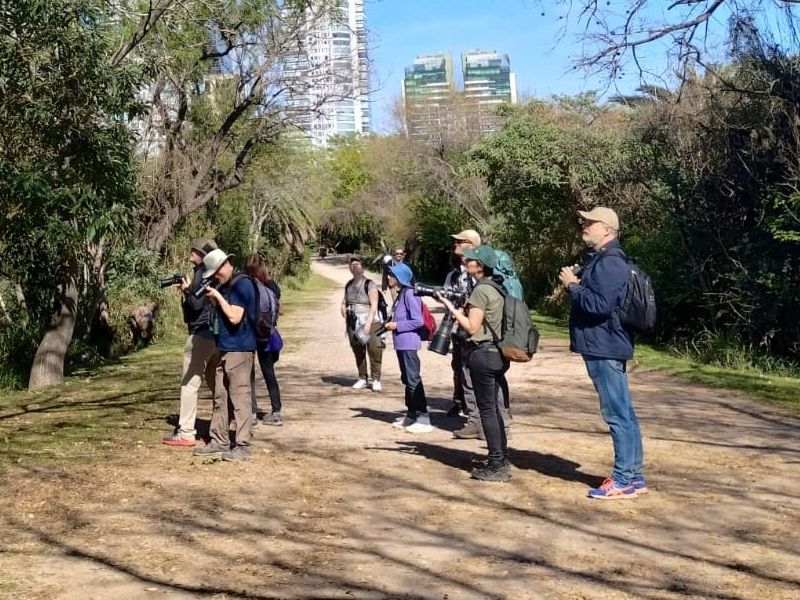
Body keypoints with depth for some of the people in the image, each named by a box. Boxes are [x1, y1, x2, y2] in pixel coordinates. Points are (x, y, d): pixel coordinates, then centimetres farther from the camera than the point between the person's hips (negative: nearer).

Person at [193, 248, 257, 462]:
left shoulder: (242, 284, -13)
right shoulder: (224, 287, 15)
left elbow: (234, 317, -19)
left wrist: (217, 297, -11)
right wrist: (212, 299, 5)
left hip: (239, 350, -9)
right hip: (224, 348, 9)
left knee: (239, 397, -6)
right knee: (220, 398, 12)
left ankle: (243, 445, -2)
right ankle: (219, 442, 19)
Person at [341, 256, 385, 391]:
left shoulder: (369, 284, -6)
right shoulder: (349, 285, 12)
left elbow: (374, 305, -12)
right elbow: (344, 304, 21)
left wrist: (368, 323, -20)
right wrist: (346, 319, 6)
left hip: (369, 322, -6)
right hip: (354, 323, 6)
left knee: (374, 351, -10)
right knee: (358, 353, 9)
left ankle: (376, 380, -3)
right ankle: (362, 379, 19)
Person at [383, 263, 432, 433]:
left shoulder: (409, 294, -15)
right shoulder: (400, 294, 14)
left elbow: (418, 321, -18)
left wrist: (397, 326, -15)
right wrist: (390, 324, 7)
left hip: (409, 344, -10)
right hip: (401, 344, 10)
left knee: (413, 379, -8)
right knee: (407, 379, 16)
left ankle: (423, 419, -5)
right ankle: (411, 414, 25)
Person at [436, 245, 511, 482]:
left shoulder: (480, 291, -15)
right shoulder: (496, 288, 12)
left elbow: (472, 328, -15)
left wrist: (451, 307, -10)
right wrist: (462, 311, 9)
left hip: (482, 353, -9)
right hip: (497, 353, 9)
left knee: (486, 409, -4)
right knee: (493, 406, 16)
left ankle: (496, 466, -2)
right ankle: (502, 460, 21)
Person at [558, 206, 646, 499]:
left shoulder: (610, 263, -16)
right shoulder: (601, 259, 18)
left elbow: (600, 304, -26)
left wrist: (572, 286, -14)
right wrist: (574, 284, 6)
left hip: (606, 347, -11)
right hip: (602, 346, 11)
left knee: (617, 414, -6)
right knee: (622, 414, 13)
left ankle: (624, 480, -1)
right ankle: (633, 476, 19)